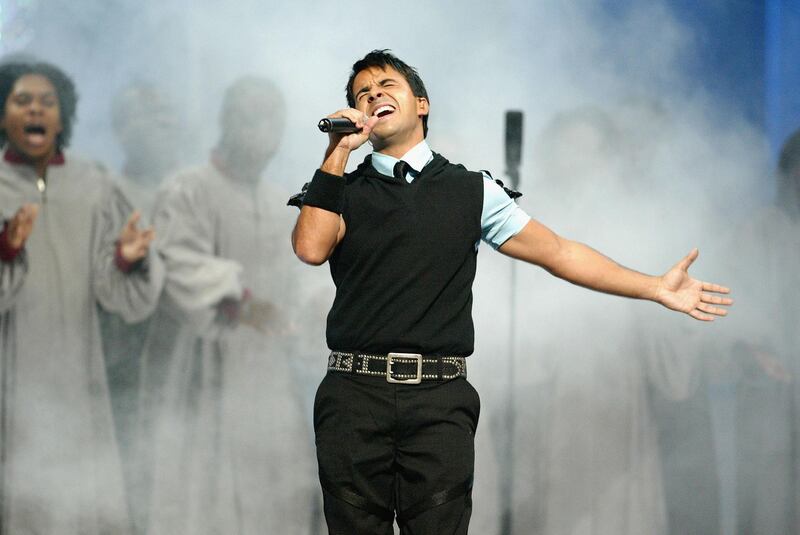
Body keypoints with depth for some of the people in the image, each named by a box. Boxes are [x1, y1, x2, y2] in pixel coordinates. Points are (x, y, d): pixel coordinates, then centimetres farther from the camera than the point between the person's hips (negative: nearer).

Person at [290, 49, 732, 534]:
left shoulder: (471, 190, 14)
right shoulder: (342, 190, 14)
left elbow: (556, 252, 14)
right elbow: (311, 248, -6)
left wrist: (658, 288, 10)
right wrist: (338, 152, -2)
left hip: (440, 400, 0)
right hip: (354, 395, 0)